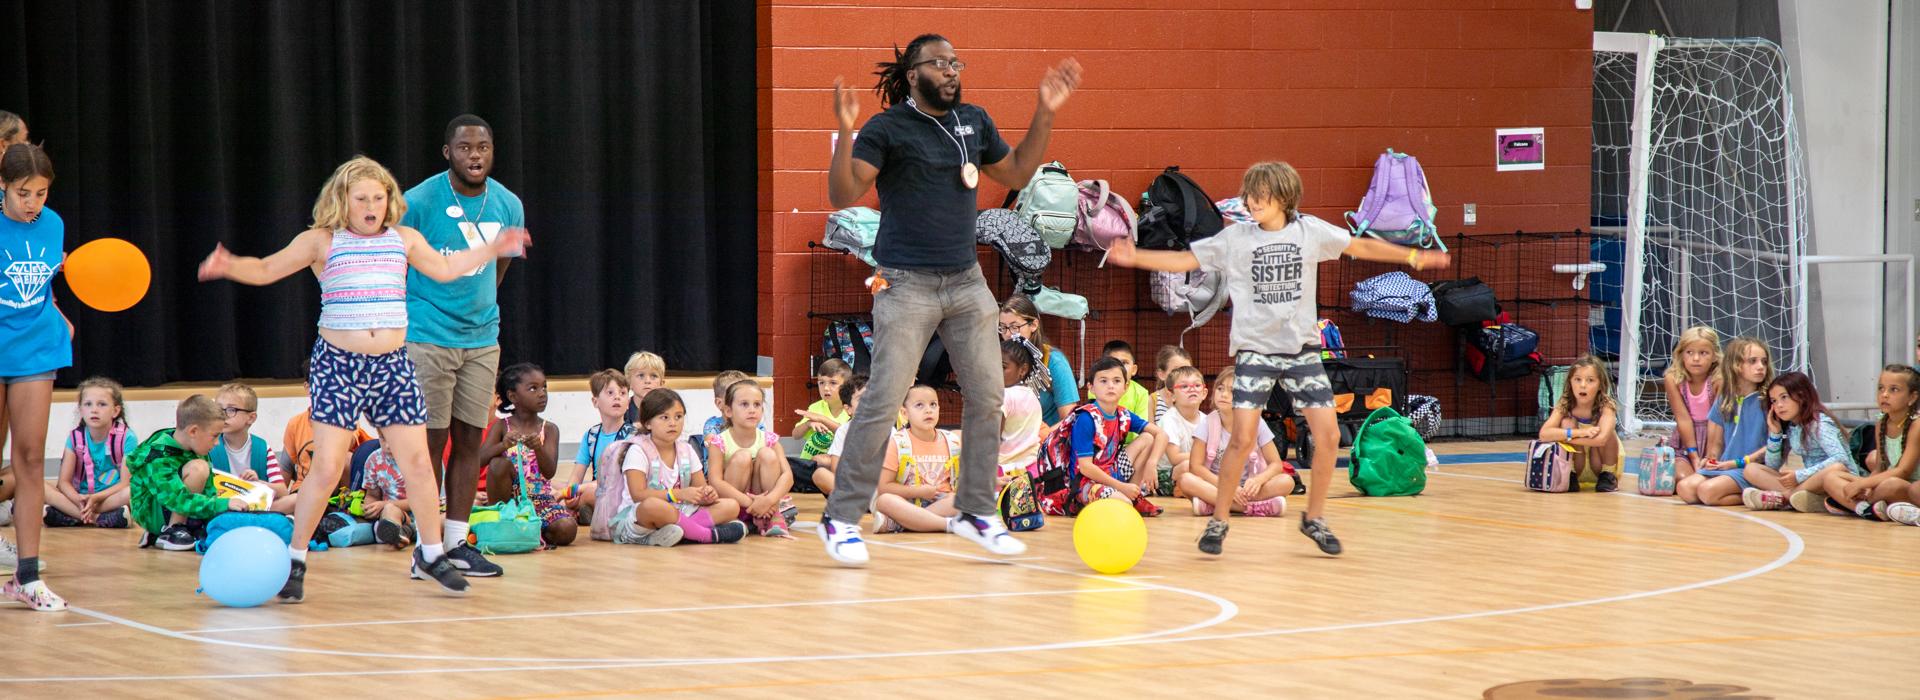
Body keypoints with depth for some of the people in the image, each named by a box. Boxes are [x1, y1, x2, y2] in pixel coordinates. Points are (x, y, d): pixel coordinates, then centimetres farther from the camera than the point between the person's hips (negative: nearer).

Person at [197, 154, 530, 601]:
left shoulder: (404, 240, 11)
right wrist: (230, 266, -20)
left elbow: (445, 268, 27)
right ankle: (295, 561, 4)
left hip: (393, 364, 4)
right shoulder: (322, 242, 0)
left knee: (418, 464, 3)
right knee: (326, 469, -10)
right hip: (337, 364, -4)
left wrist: (493, 249, 26)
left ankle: (431, 554, 21)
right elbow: (267, 270, -1)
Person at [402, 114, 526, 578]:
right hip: (427, 338, -5)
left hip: (482, 339, 5)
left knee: (470, 440, 5)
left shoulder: (508, 206, 4)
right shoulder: (419, 202, -11)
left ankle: (457, 544, 11)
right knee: (431, 441, -4)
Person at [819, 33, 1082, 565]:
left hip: (966, 281, 6)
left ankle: (975, 511, 19)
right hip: (907, 283, -6)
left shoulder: (974, 122, 10)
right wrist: (845, 133, -30)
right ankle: (841, 519, 0)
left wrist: (1045, 113, 13)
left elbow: (1017, 173, 22)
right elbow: (842, 196, -16)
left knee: (986, 397, 6)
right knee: (883, 402, -9)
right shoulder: (887, 128, -8)